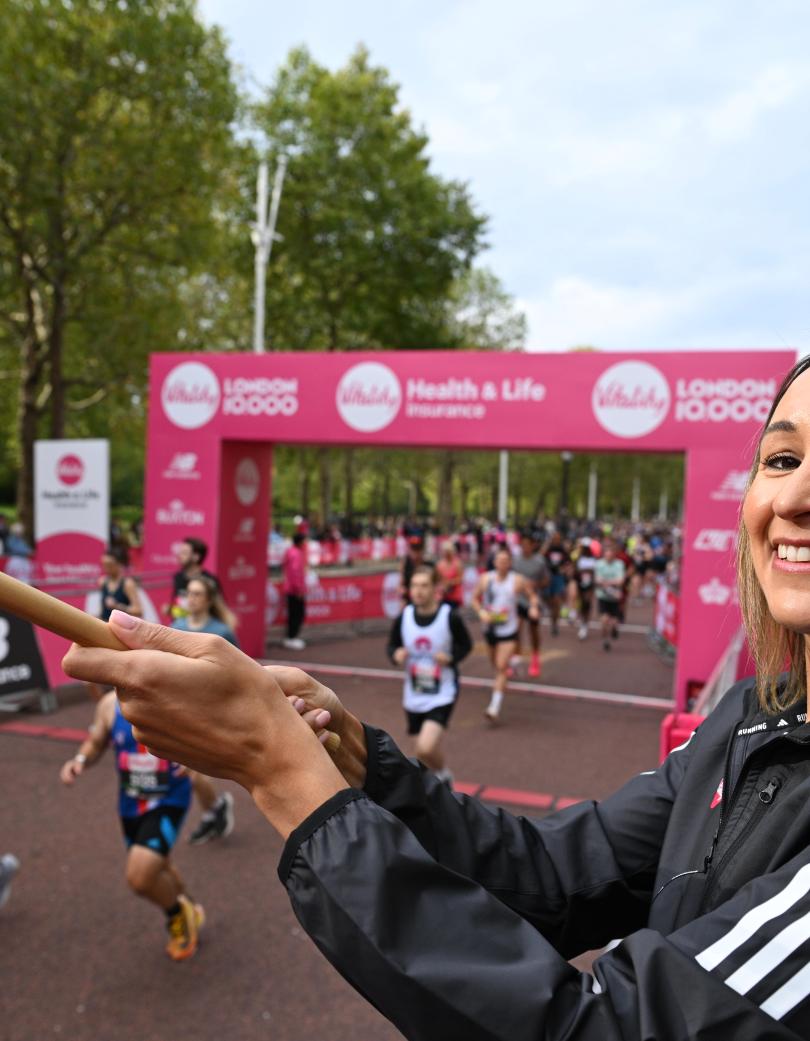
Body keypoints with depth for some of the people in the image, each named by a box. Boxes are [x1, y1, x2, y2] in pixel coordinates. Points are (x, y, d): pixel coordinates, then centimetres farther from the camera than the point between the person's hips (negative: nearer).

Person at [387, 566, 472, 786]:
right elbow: (392, 644, 9)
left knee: (426, 748, -22)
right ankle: (441, 784, 44)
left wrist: (450, 657, -20)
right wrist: (396, 654, -14)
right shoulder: (404, 617, -5)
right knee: (421, 753, 14)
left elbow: (466, 645, 0)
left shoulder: (450, 617, -14)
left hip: (442, 695, -4)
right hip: (413, 696, 4)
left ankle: (443, 774, 12)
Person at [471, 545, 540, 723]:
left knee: (501, 668, -13)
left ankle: (495, 707, -14)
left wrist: (533, 607, -15)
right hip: (490, 628, 3)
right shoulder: (485, 579, 0)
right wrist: (481, 612, -9)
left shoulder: (518, 580, -6)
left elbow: (532, 596, 5)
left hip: (508, 630, -3)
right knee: (496, 666, 18)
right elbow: (475, 598, 9)